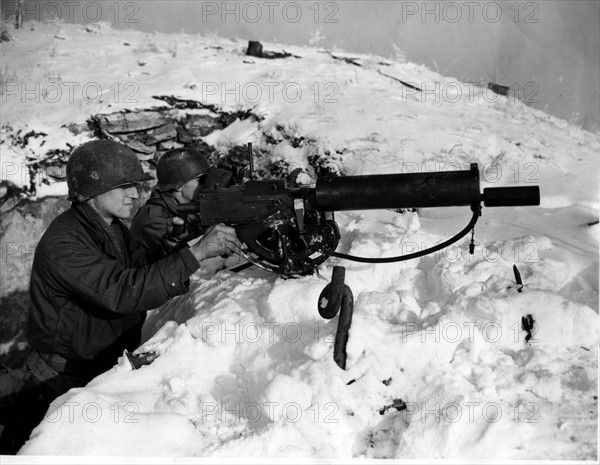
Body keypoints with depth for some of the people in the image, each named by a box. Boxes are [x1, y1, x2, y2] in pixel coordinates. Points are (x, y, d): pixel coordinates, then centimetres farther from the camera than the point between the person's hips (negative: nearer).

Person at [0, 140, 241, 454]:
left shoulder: (115, 229, 6)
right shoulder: (62, 244, -22)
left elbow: (150, 270, 3)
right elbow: (124, 291, -34)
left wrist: (212, 259, -12)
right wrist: (195, 254, -36)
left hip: (112, 366, 7)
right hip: (64, 381, -7)